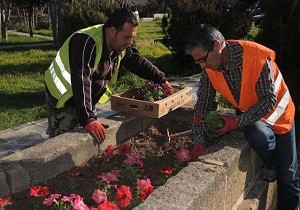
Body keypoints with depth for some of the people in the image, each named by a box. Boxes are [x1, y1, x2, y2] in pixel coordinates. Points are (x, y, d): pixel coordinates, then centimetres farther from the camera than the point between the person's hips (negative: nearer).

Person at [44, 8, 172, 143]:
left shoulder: (121, 44, -6)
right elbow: (81, 81, -40)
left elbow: (138, 62, 8)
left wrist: (161, 80, 5)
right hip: (63, 98, -7)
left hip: (87, 100, 8)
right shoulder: (86, 43, -32)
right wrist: (88, 119, -45)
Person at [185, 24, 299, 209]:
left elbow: (269, 101, -29)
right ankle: (269, 165, 1)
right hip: (247, 112, 3)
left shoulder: (257, 57, -34)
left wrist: (237, 122, -30)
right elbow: (202, 105, -11)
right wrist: (200, 141, -13)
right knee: (259, 136, -32)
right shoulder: (210, 68, -17)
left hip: (277, 113, -2)